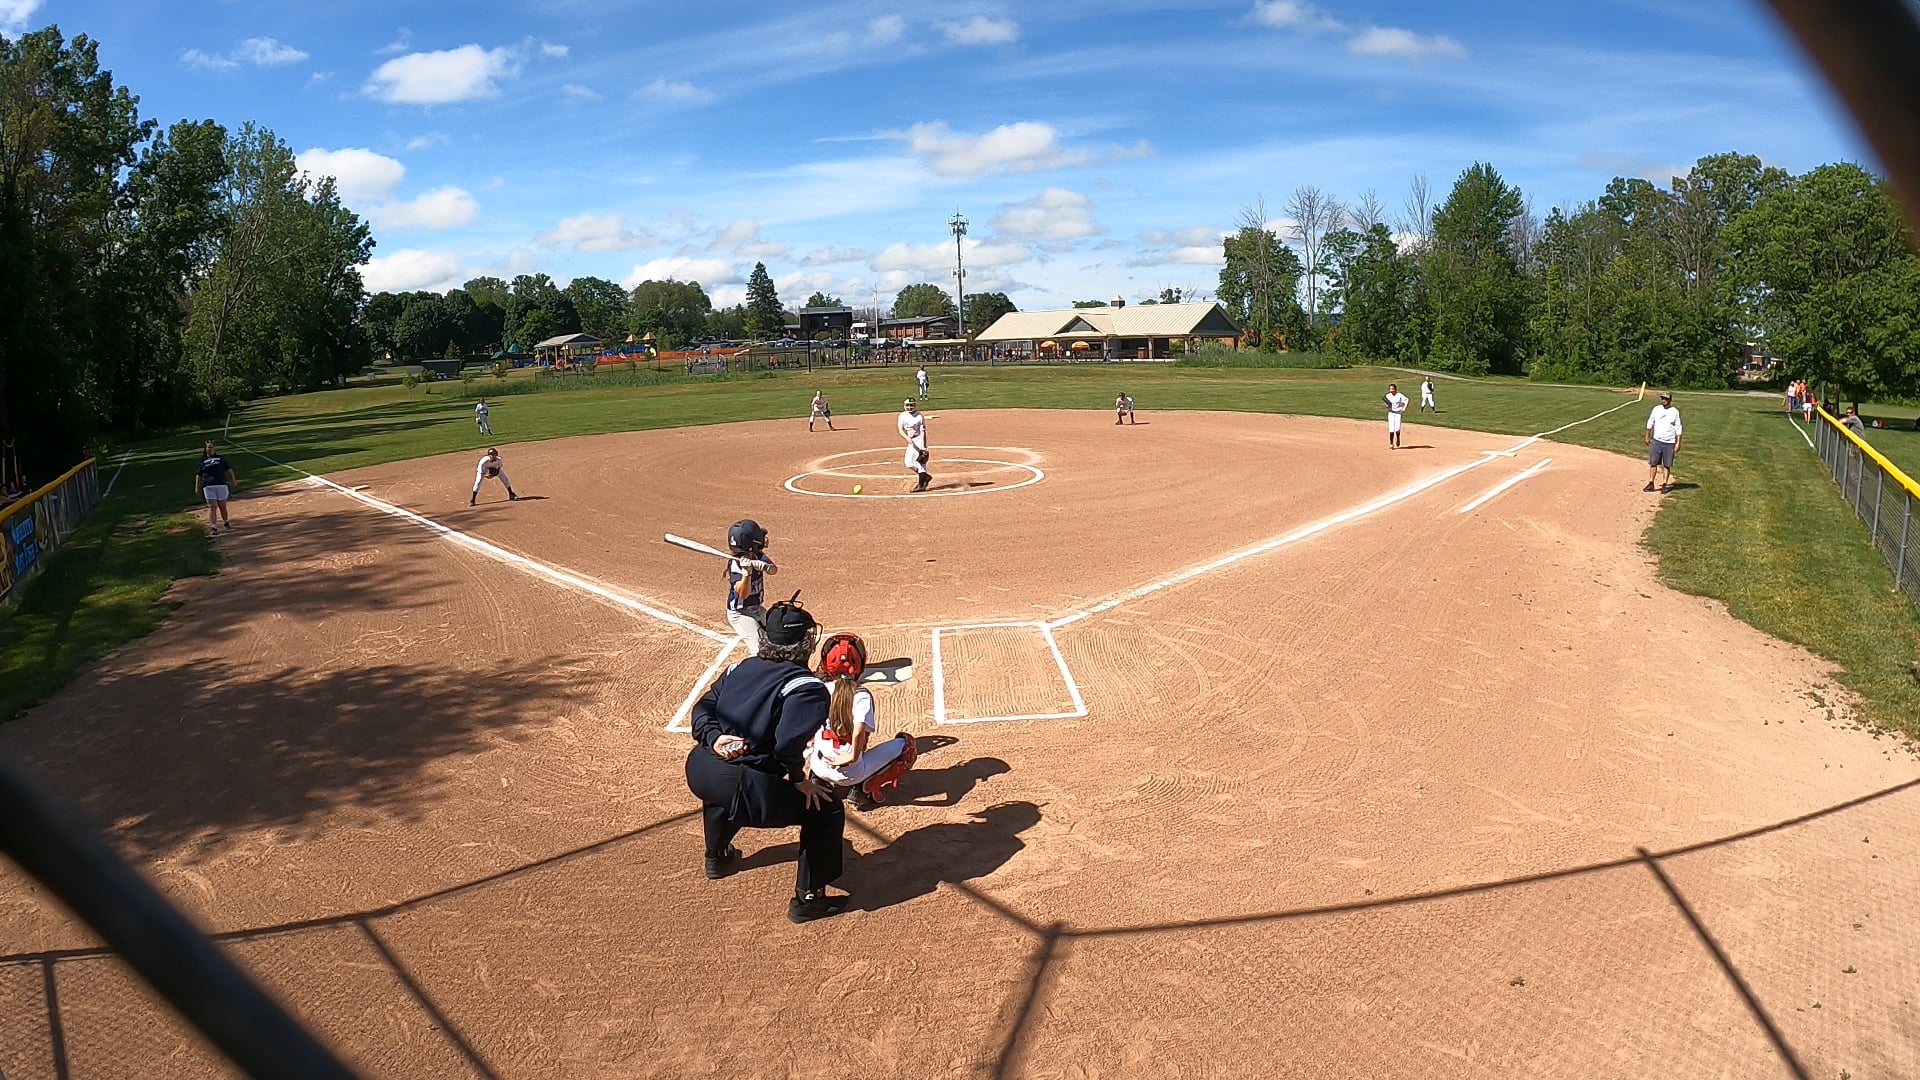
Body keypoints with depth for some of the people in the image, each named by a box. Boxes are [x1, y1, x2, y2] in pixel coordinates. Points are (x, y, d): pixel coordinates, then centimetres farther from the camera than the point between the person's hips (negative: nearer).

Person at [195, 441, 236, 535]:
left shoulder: (220, 458, 14)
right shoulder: (202, 461, 13)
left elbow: (229, 469, 16)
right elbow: (198, 475, 17)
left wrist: (233, 480, 7)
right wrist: (197, 487, 11)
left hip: (221, 485, 1)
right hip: (208, 487, -1)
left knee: (222, 506, 7)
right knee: (212, 507, -8)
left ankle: (226, 523, 29)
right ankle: (213, 527, -12)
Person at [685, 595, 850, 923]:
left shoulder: (741, 668, 14)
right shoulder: (807, 686, -8)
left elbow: (702, 709, 11)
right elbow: (788, 744, -20)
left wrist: (714, 738, -2)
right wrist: (799, 779, -5)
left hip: (699, 772, 8)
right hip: (745, 790, -8)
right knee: (826, 807, 7)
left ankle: (717, 856, 63)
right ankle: (808, 898, 11)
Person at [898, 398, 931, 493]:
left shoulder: (919, 416, -12)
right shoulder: (902, 416, 1)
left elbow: (923, 432, -16)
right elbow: (900, 430, -9)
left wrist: (924, 447, -23)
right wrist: (907, 438, -30)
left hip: (919, 440, -7)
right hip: (911, 441, 7)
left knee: (921, 462, -11)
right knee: (909, 463, 8)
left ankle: (921, 484, -6)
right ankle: (925, 476, 22)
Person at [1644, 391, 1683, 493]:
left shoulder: (1675, 412, -2)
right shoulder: (1656, 409, 4)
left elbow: (1678, 428, -2)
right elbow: (1650, 423, 13)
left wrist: (1678, 443, -6)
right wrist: (1647, 437, 12)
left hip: (1669, 443, -2)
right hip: (1656, 441, 2)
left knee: (1667, 465, 3)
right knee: (1653, 463, 1)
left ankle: (1665, 484, 12)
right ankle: (1651, 483, 6)